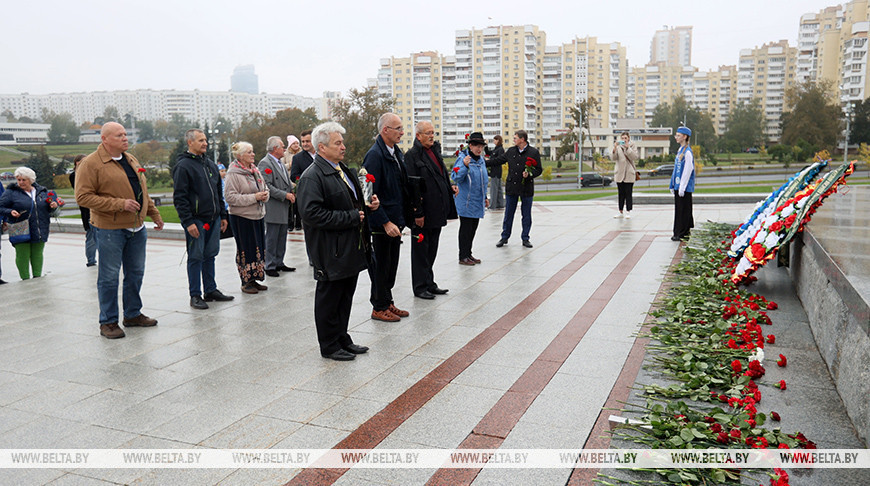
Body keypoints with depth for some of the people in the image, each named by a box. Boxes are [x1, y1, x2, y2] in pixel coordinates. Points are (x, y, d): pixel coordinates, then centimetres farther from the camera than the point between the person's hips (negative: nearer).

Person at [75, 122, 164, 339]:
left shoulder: (131, 160, 13)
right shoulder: (91, 164, -10)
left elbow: (142, 191, 23)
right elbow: (83, 197, -16)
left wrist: (154, 214, 21)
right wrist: (119, 204, -21)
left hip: (137, 228, 7)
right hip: (110, 230, -7)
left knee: (135, 273, 15)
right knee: (109, 277, 1)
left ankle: (133, 314, 29)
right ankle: (108, 322, 13)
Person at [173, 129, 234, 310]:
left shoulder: (210, 164, 15)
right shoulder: (183, 166, -8)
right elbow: (179, 197, -13)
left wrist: (223, 215, 16)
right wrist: (188, 222, -18)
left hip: (213, 219, 7)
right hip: (196, 220, -7)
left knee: (210, 255, 12)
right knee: (195, 257, 0)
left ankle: (211, 290, 22)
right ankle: (195, 295, 7)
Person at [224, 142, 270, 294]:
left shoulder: (254, 170, 11)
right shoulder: (233, 173, -12)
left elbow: (264, 187, 21)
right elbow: (230, 197, -18)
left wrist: (265, 193, -4)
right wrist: (254, 197, -21)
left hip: (258, 215, 7)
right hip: (242, 217, -7)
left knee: (258, 248, 11)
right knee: (246, 249, -1)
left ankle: (254, 279, 22)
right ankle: (246, 282, 10)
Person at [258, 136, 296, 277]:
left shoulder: (280, 163, 18)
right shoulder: (265, 163, -12)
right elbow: (266, 186, -19)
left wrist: (292, 191, 8)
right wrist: (285, 195, -18)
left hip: (283, 209, 9)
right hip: (273, 208, -9)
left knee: (282, 238, 14)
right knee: (272, 239, -2)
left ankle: (279, 263, 23)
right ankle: (270, 266, 6)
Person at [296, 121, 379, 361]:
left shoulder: (343, 170, 15)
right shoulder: (312, 176, -15)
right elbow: (312, 213, -24)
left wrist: (368, 205, 6)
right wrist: (351, 218, -22)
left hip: (350, 249, 9)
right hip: (331, 252, -9)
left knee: (346, 296, 17)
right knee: (329, 298, 4)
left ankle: (342, 339, 31)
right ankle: (329, 346, 17)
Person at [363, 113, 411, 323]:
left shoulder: (397, 152, 11)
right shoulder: (375, 155, -17)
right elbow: (371, 194, -20)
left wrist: (400, 220, 13)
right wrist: (385, 222, -22)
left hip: (395, 219, 9)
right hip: (382, 223, -9)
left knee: (391, 265, 17)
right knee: (381, 265, 4)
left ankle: (387, 303, 29)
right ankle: (379, 307, 16)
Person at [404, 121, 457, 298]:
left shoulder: (435, 151, 14)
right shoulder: (412, 155, -12)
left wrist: (450, 187, 6)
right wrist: (417, 213, -19)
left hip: (437, 212, 8)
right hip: (423, 214, -8)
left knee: (431, 250, 16)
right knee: (421, 250, 3)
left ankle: (429, 284, 26)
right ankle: (420, 287, 12)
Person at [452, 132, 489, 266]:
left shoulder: (481, 160, 12)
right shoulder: (462, 158, -11)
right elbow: (456, 177, -20)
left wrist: (485, 197, 22)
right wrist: (465, 165, -34)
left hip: (477, 202, 7)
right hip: (466, 202, -7)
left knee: (473, 229, 13)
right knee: (466, 229, -2)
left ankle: (468, 254, 25)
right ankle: (463, 257, 6)